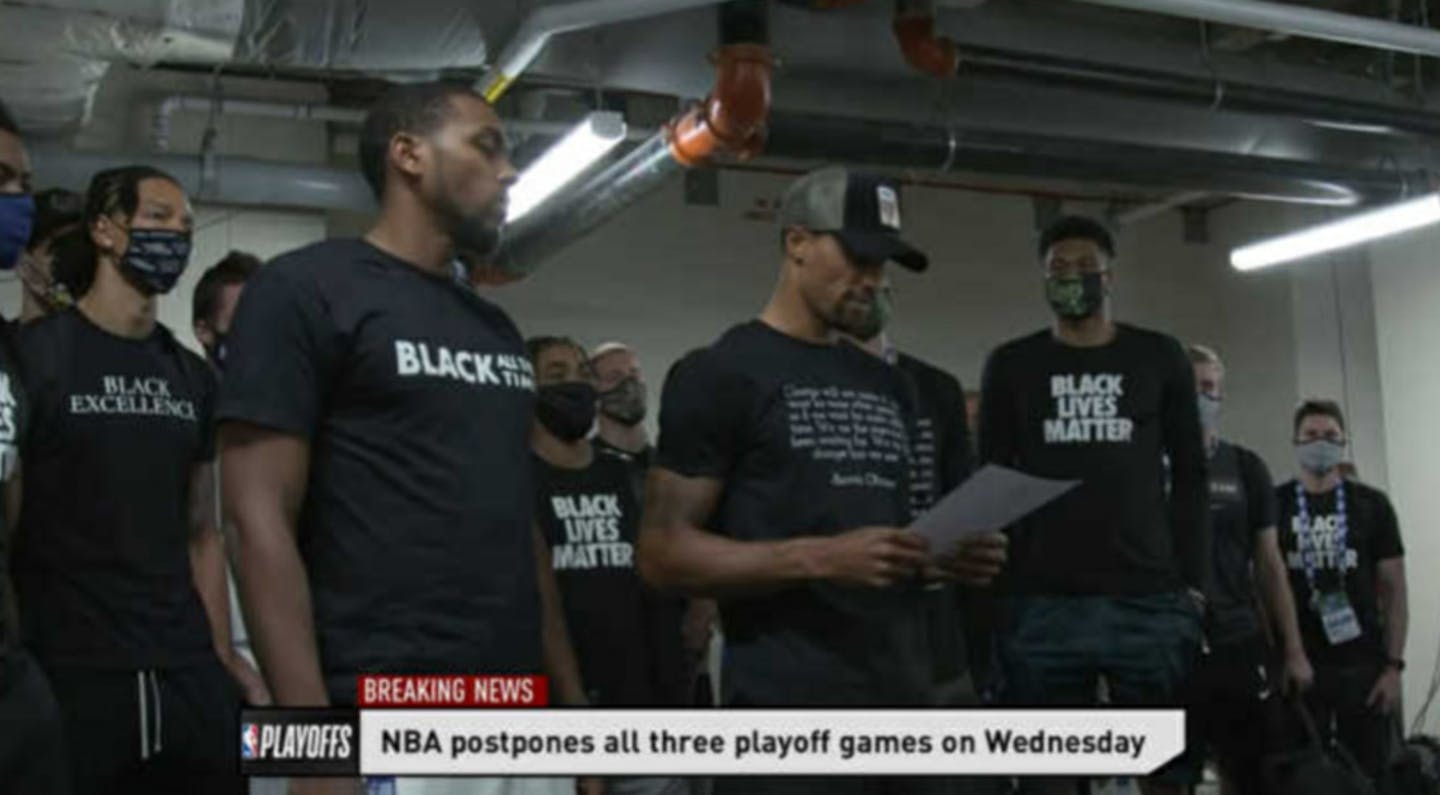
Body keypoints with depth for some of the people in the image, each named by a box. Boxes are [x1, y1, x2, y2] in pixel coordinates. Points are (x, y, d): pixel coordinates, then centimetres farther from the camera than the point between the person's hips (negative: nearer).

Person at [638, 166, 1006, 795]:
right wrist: (818, 559, -21)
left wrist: (945, 555, 2)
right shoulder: (719, 375, -4)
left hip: (903, 697, 7)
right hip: (788, 712, -7)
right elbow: (663, 552, -11)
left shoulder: (887, 385, 17)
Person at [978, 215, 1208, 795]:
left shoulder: (1161, 359, 10)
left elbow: (1189, 477, 11)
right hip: (1040, 603, 0)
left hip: (1152, 601, 0)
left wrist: (1193, 583, 3)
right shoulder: (1010, 366, 10)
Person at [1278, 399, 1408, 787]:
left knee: (1368, 775, 4)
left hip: (1363, 665, 0)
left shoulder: (1371, 505, 3)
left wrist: (1393, 665, -5)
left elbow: (1394, 589, 3)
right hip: (1297, 665, 0)